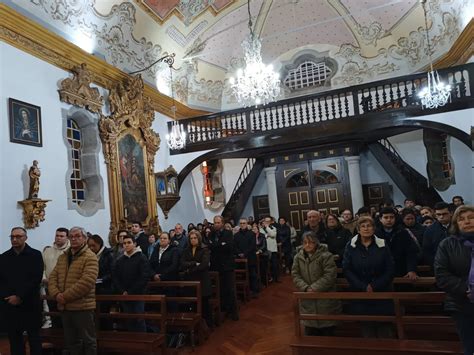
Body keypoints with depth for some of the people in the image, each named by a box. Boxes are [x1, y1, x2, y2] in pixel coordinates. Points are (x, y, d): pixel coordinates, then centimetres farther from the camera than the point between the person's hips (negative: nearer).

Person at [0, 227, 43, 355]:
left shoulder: (35, 255, -2)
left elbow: (36, 279, -10)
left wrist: (20, 297, -15)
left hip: (30, 304, -3)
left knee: (34, 337, 7)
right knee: (14, 338, 10)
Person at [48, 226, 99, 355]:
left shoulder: (90, 257, -11)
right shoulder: (62, 257, 13)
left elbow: (86, 282, -21)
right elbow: (53, 277, 8)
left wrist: (66, 296, -19)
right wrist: (56, 294, -10)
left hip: (82, 306, -7)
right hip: (65, 307, 7)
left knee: (88, 340, 5)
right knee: (70, 341, 20)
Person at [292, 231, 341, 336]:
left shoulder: (326, 256, -13)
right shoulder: (298, 257, 2)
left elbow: (330, 275, -18)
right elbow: (295, 275, 0)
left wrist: (314, 288, -20)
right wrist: (306, 288, -15)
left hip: (325, 298, -4)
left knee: (328, 330, 10)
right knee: (310, 330, 15)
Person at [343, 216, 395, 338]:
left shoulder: (382, 245, 1)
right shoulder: (350, 246, 0)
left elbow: (390, 270, -2)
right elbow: (346, 269, -4)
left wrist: (374, 286, -11)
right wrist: (363, 287, -12)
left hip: (381, 293, 0)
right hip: (360, 294, 0)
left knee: (385, 328, 3)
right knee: (366, 328, 5)